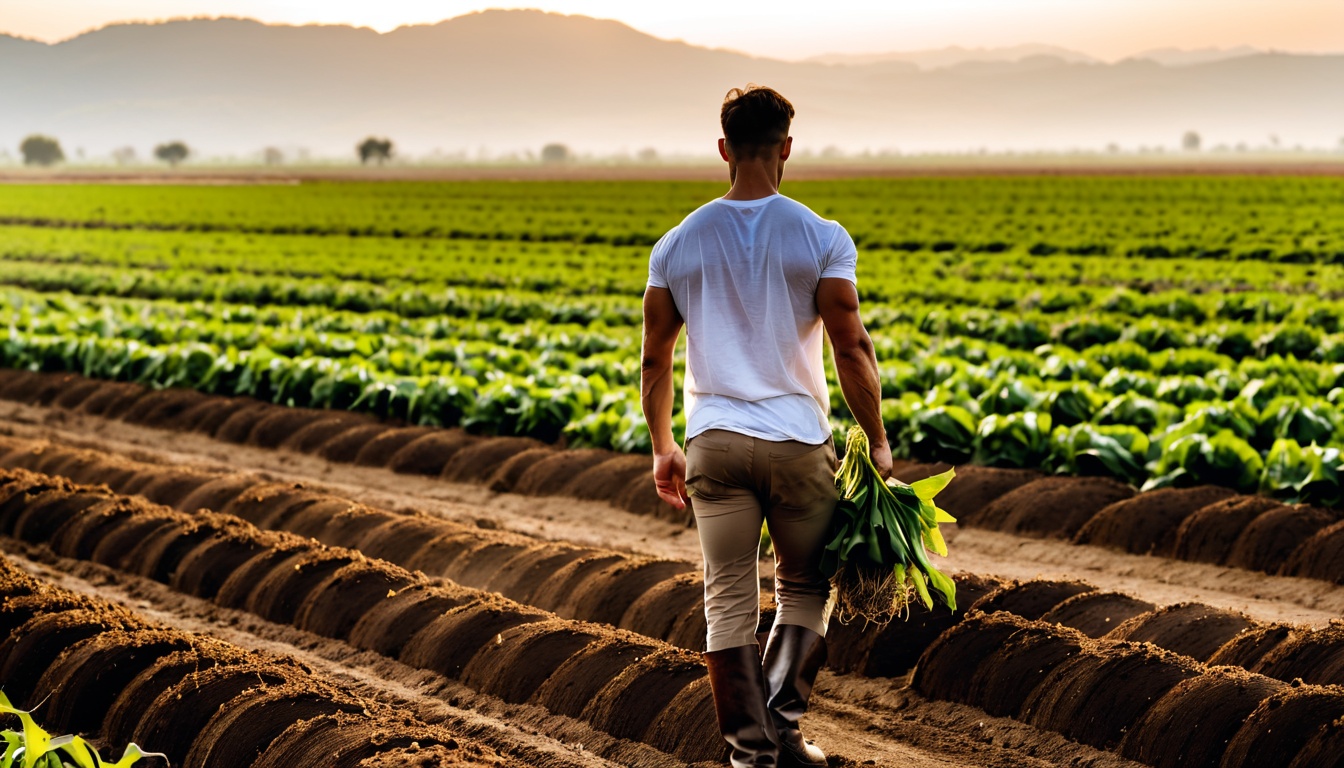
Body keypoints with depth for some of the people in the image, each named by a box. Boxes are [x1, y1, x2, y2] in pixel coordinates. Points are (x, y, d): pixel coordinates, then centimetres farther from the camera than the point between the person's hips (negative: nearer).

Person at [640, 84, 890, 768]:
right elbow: (852, 351, -9)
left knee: (729, 603, 7)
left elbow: (654, 360, 7)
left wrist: (662, 448, 19)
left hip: (714, 442, 2)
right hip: (798, 441, -1)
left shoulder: (679, 245, 2)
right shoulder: (821, 239, -7)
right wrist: (877, 443, 3)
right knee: (805, 590, 16)